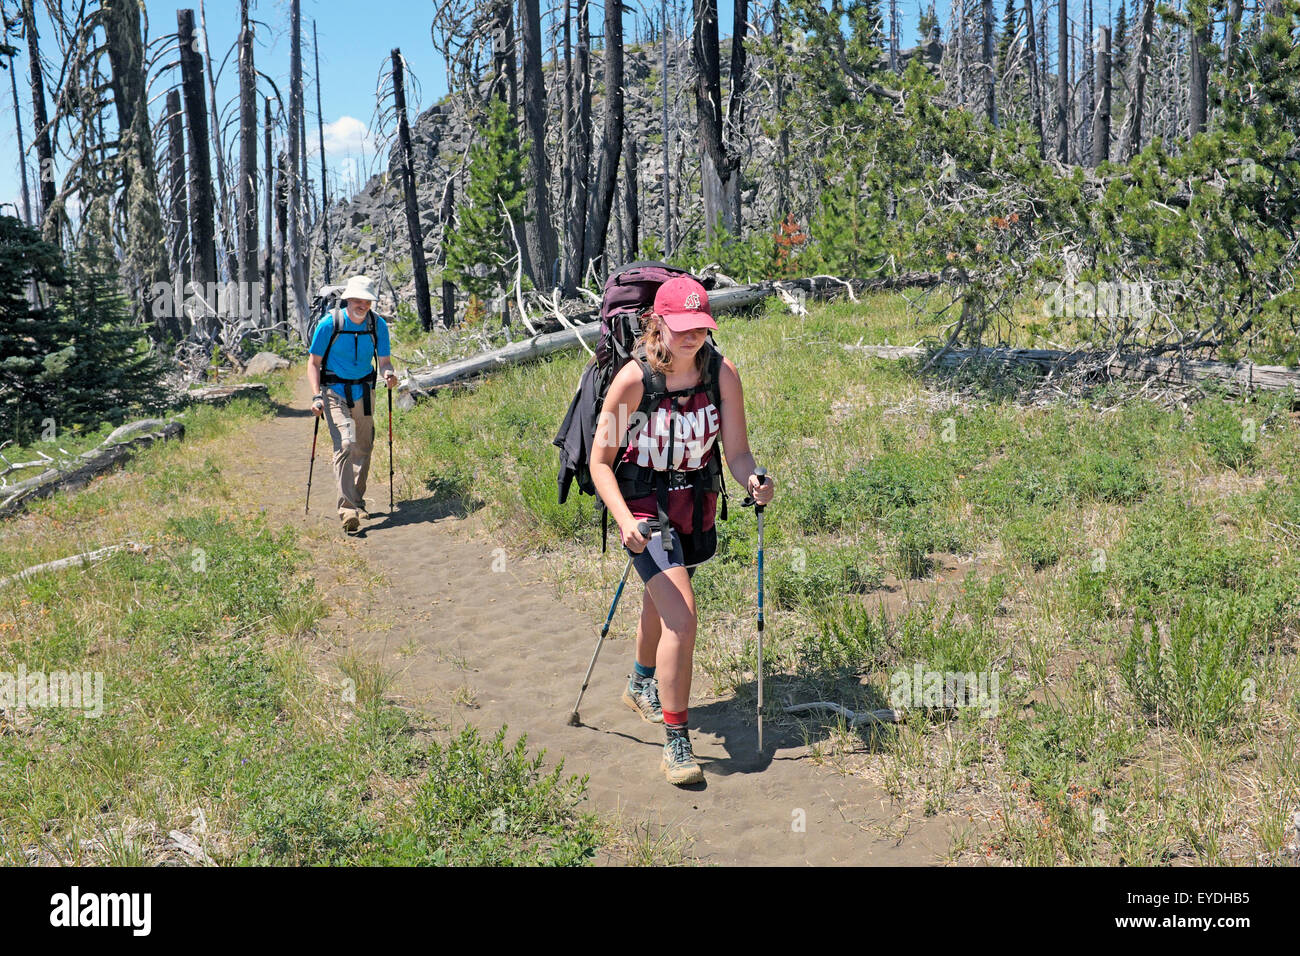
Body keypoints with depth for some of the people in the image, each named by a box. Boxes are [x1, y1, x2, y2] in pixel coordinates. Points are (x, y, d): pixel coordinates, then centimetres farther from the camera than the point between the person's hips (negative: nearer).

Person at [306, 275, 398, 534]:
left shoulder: (378, 325, -4)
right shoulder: (330, 324, -12)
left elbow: (385, 360, 1)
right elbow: (314, 363, -5)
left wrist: (389, 373, -23)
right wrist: (316, 396, -17)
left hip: (364, 392, 4)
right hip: (335, 392, -4)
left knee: (363, 448, 11)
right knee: (345, 444, -20)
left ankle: (357, 501, 29)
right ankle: (347, 508, -25)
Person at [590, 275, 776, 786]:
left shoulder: (723, 373, -12)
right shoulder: (633, 379, -21)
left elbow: (736, 451, -11)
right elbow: (601, 460, -15)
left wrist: (752, 480, -34)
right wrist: (624, 521, -28)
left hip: (697, 506, 5)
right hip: (645, 508, -4)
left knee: (661, 599, 26)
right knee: (681, 615, -20)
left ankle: (642, 685, 54)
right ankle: (676, 742, -9)